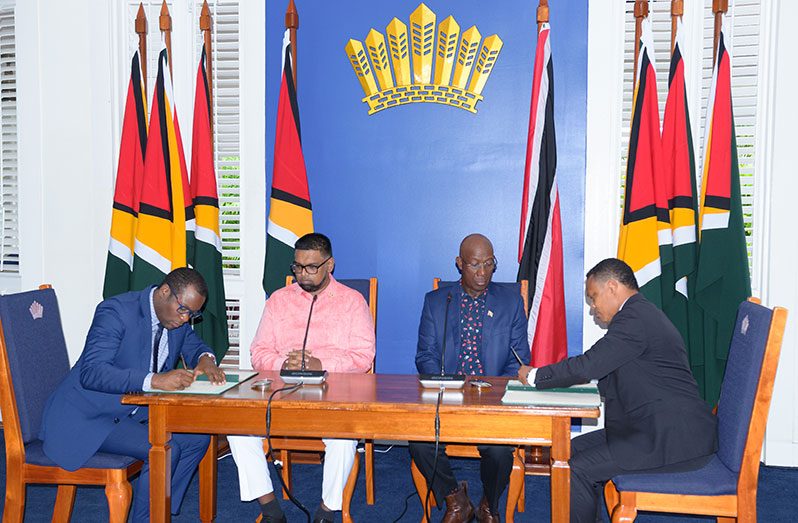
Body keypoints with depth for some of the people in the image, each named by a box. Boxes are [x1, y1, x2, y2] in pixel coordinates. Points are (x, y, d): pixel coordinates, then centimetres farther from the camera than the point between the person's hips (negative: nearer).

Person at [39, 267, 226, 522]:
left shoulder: (178, 318, 1)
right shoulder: (117, 311, -22)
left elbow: (193, 346, 19)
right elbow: (92, 373, -31)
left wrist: (205, 358, -7)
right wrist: (155, 380, -42)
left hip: (134, 413, 8)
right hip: (87, 418, -8)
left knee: (197, 438, -6)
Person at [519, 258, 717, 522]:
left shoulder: (634, 318, -16)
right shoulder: (643, 313, 17)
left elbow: (588, 366, -21)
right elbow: (611, 382, 18)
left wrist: (535, 374, -7)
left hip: (674, 440, -11)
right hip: (664, 430, 11)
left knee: (577, 470, -15)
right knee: (575, 449, 11)